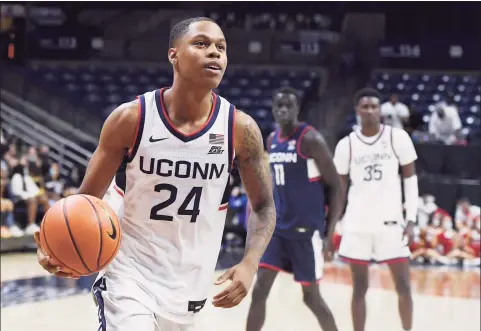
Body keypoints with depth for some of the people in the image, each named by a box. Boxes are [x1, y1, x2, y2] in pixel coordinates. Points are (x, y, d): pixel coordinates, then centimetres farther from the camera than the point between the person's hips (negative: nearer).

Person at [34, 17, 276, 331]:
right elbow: (87, 198, -4)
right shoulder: (130, 118, -12)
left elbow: (264, 206, 4)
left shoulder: (240, 128, -9)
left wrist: (249, 264, -14)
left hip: (189, 284, 3)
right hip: (129, 275, -3)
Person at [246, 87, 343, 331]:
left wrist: (330, 233, -15)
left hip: (306, 228, -6)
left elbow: (336, 187, -11)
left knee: (311, 295, 3)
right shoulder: (271, 141, 10)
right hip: (277, 226, 6)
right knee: (259, 289, -2)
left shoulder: (311, 139, -12)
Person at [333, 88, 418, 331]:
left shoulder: (398, 137, -3)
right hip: (358, 224, 1)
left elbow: (410, 178, 1)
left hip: (390, 222, -1)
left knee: (403, 286, 2)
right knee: (359, 288, 6)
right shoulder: (346, 144, 0)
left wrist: (411, 220, -6)